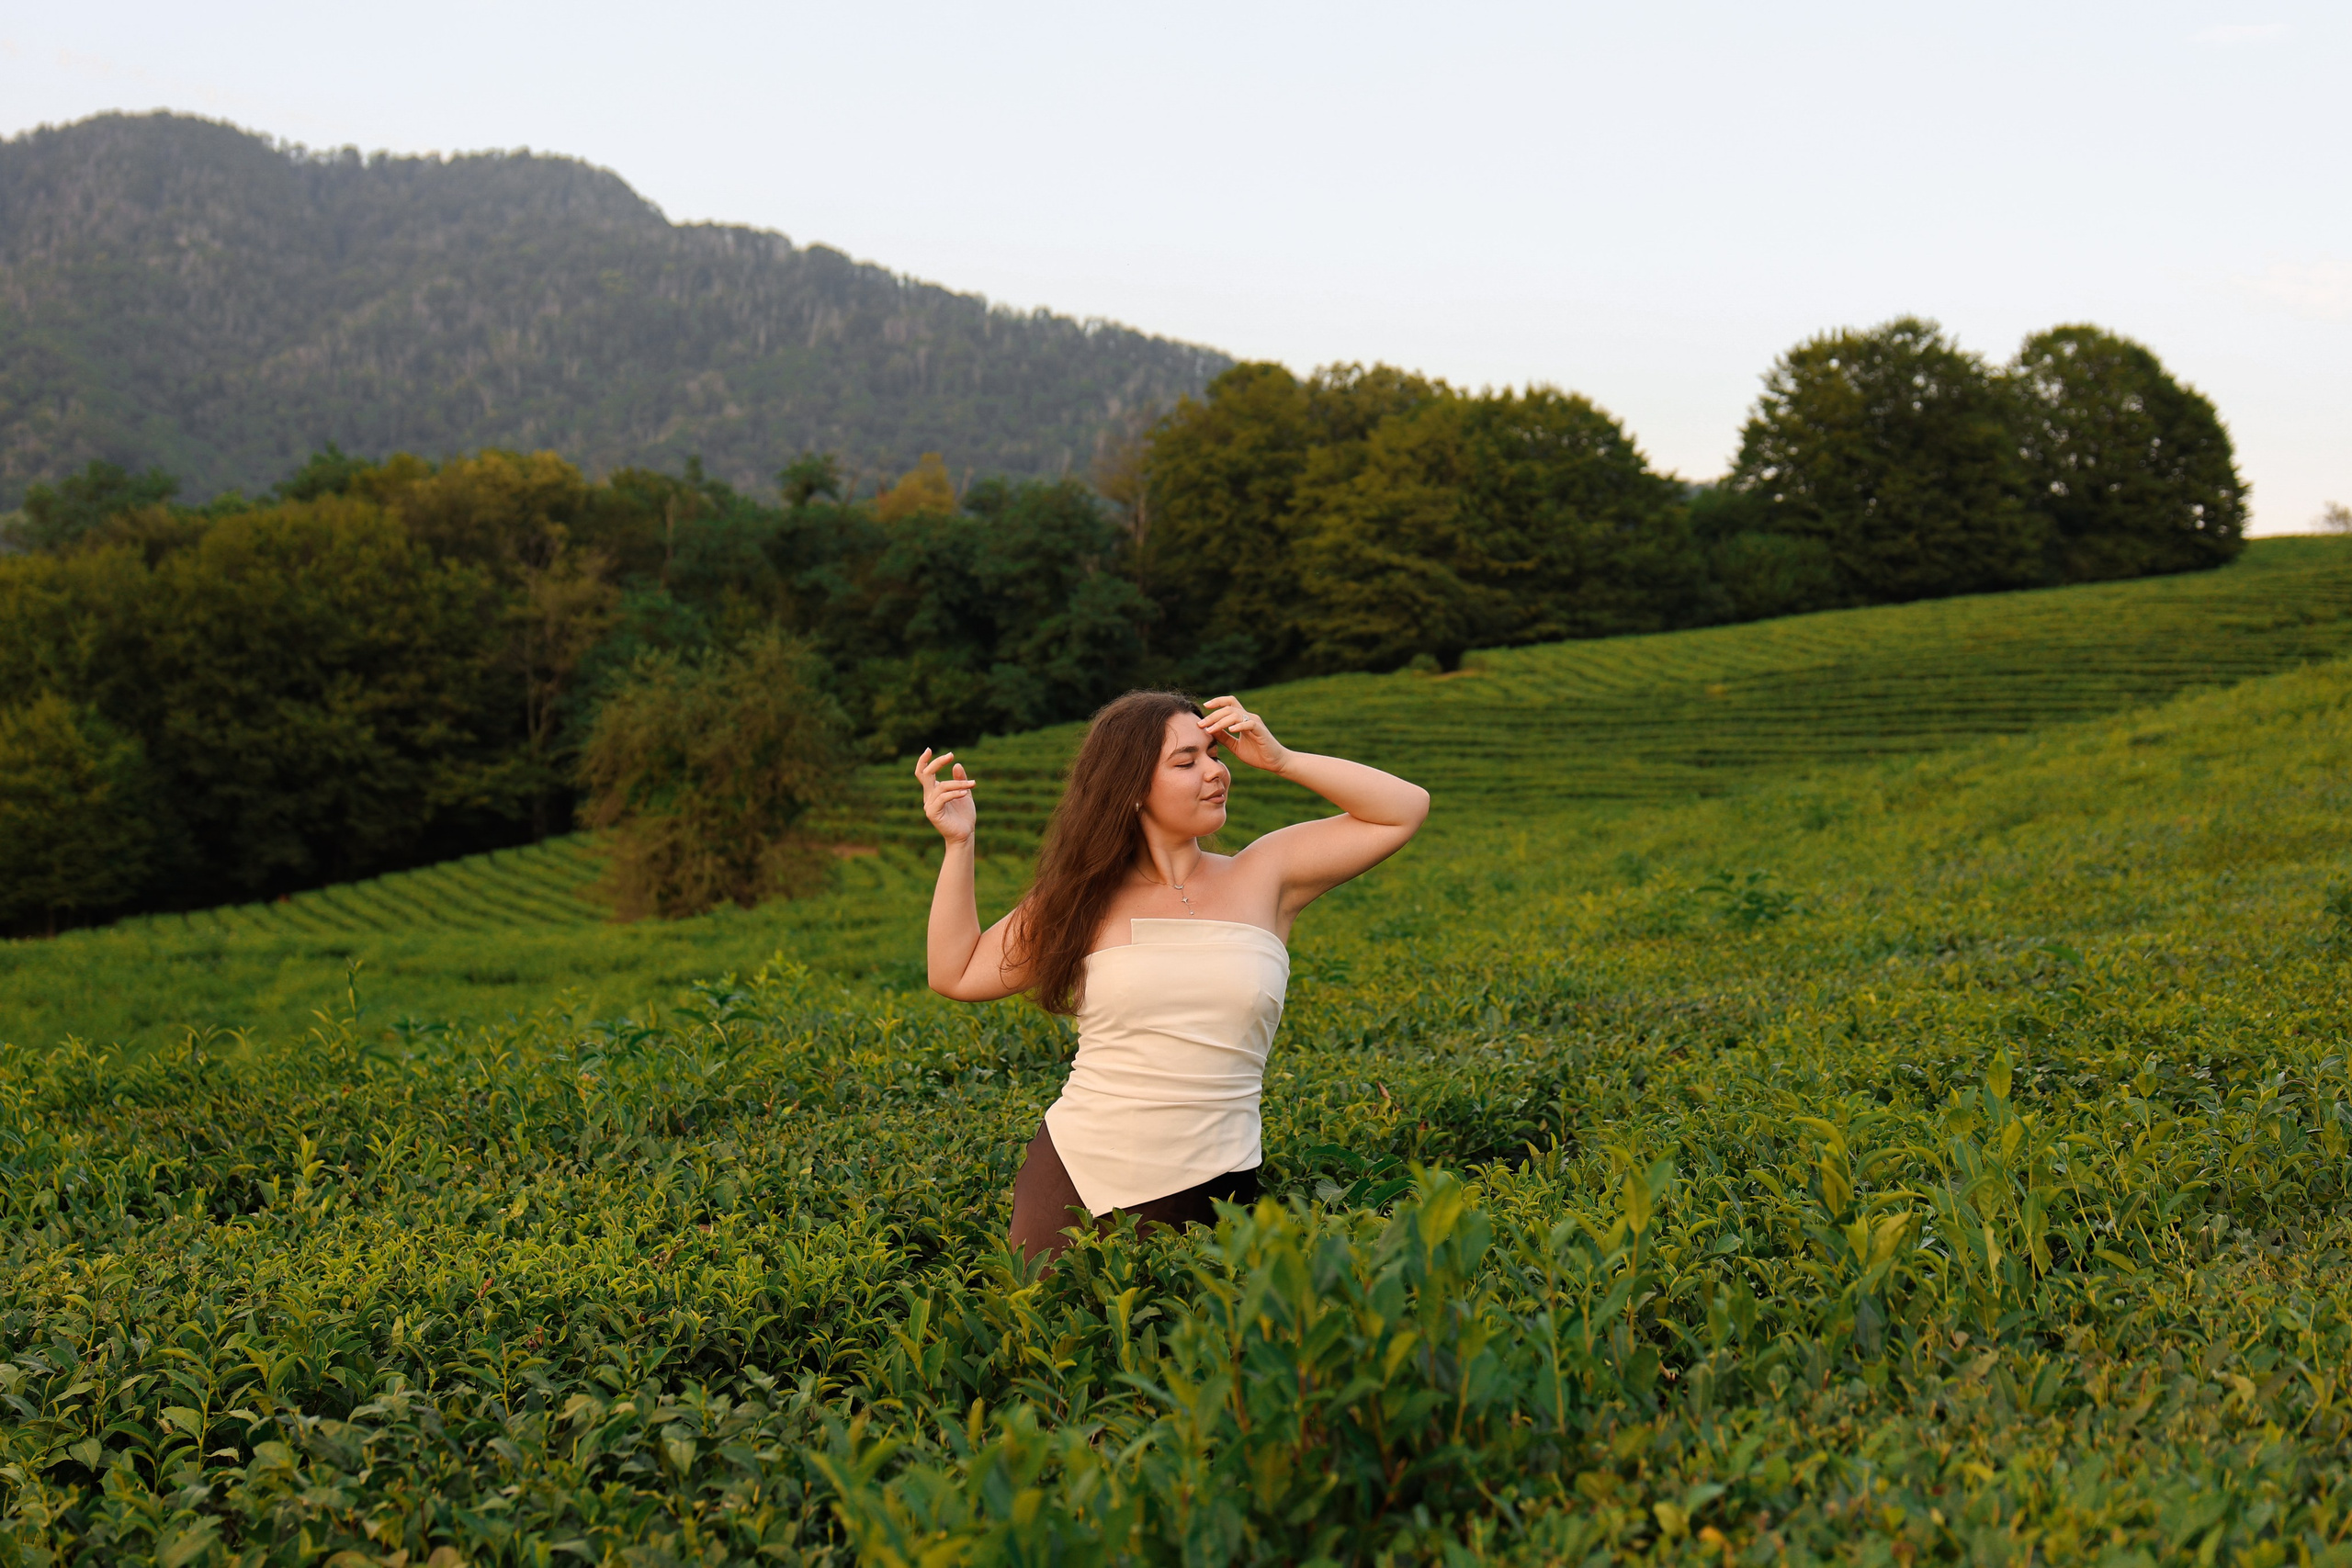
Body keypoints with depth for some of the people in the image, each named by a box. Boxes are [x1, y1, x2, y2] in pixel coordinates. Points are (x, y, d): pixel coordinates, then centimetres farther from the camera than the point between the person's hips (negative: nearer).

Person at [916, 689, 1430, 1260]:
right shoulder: (1083, 900, 3)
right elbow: (956, 974, 7)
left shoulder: (1265, 876, 2)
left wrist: (1281, 759, -6)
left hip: (1206, 1194, 0)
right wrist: (959, 842, 0)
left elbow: (1406, 808, 0)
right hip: (1073, 1180, 1)